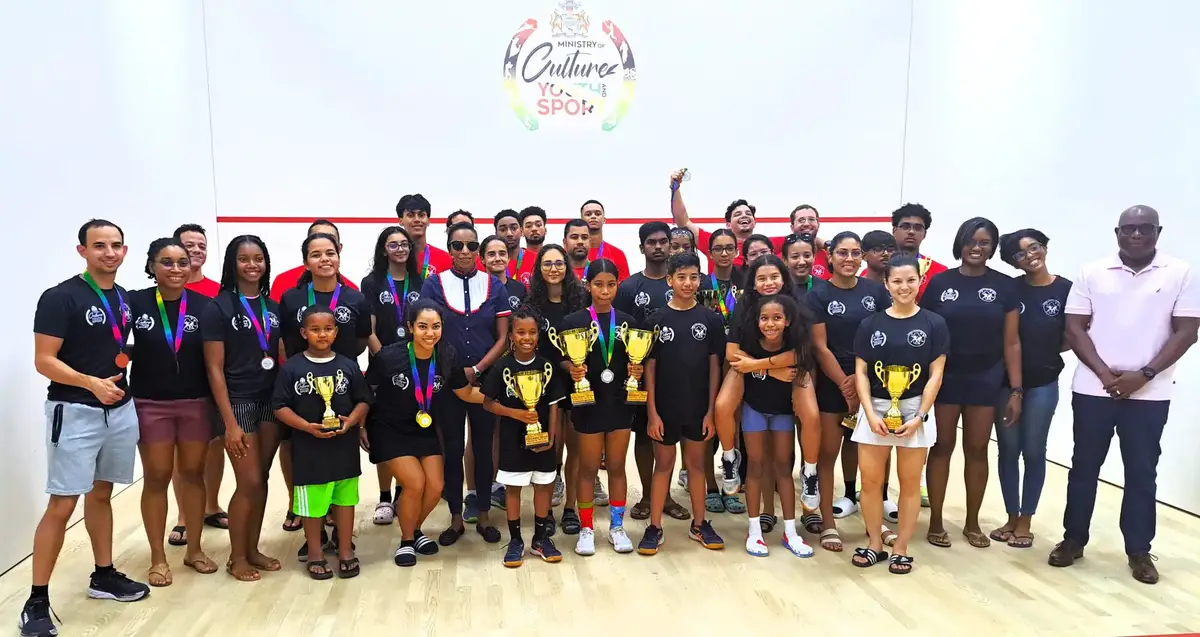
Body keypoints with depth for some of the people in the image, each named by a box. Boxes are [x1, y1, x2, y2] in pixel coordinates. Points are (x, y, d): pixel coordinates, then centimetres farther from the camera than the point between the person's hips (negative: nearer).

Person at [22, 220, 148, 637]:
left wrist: (128, 360, 5)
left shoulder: (125, 299, 9)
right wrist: (91, 383, -27)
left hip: (120, 410, 6)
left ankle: (104, 576, 28)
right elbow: (44, 361, -15)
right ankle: (37, 601, 5)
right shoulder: (61, 297, -11)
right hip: (75, 413, -6)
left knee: (101, 494, 17)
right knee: (62, 505, -5)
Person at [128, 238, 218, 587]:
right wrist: (131, 354, -16)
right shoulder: (134, 302, -6)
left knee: (193, 474, 11)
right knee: (156, 478, 7)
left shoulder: (204, 305, -3)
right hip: (150, 405, -1)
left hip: (196, 404, 1)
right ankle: (158, 557, 20)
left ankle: (194, 549, 26)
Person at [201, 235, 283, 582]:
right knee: (249, 482, -1)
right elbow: (214, 370, -10)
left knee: (261, 480, 10)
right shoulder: (218, 308, -7)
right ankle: (236, 557, 16)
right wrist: (230, 422, -14)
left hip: (270, 401, 5)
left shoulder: (273, 307, 8)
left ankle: (252, 549, 24)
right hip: (238, 403, -5)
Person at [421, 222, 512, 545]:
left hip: (486, 379, 1)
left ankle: (483, 516, 22)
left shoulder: (494, 285, 2)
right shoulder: (434, 284, -1)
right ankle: (456, 519, 20)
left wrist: (477, 369, -11)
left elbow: (503, 337, 0)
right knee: (452, 449, 7)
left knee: (483, 447, 9)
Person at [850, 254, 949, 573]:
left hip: (914, 410, -1)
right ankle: (875, 544, 19)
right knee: (871, 481, 3)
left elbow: (936, 375, -3)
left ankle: (901, 549, 18)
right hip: (875, 409, 1)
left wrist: (919, 416, -10)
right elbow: (860, 372, 1)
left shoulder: (934, 324, -1)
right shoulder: (870, 324, 2)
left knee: (910, 482, 6)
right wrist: (870, 414, -9)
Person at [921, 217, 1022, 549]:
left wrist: (1016, 389, -4)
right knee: (942, 446, 6)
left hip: (986, 380, 1)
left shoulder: (1004, 285, 0)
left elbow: (1011, 342, 1)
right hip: (945, 377, -1)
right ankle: (936, 521, 16)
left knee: (977, 450, 9)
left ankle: (972, 523, 24)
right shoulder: (939, 282, -1)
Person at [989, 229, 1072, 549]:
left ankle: (1026, 520, 21)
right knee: (1008, 450, 8)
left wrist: (1047, 352, -8)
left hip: (1043, 383, -1)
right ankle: (1011, 517, 22)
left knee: (1034, 451, 8)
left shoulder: (1066, 289, -5)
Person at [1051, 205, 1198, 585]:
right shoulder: (1092, 273, 2)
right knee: (1084, 466, 9)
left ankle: (1139, 552, 19)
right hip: (1092, 390, 1)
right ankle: (1073, 539, 21)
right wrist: (1104, 373, -11)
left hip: (1149, 394, -1)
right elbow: (1074, 327, 0)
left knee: (1142, 473, 7)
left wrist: (1144, 375, -13)